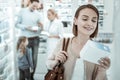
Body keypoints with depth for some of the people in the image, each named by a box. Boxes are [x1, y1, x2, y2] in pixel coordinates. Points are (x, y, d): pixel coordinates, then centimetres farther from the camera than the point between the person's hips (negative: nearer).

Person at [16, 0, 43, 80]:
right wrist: (26, 27, -16)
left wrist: (39, 28, -18)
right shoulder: (22, 11, 0)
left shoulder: (38, 14, 3)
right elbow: (17, 24, -1)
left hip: (35, 39, 2)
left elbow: (40, 27, 5)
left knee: (34, 59, 5)